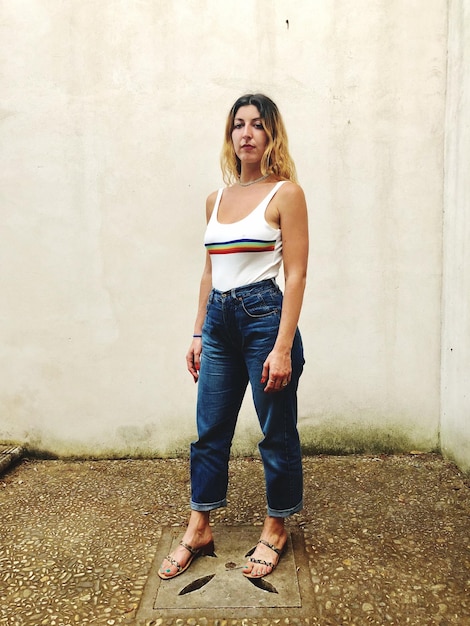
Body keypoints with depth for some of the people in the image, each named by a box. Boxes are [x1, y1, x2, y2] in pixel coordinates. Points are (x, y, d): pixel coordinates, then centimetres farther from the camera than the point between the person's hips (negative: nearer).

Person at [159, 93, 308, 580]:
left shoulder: (285, 194, -4)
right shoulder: (217, 199, 13)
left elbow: (296, 275, -10)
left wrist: (283, 347, -16)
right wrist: (198, 333, 14)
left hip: (264, 315, -6)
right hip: (219, 320, 6)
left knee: (277, 433, 8)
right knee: (210, 431, 12)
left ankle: (275, 530, 28)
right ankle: (198, 531, 27)